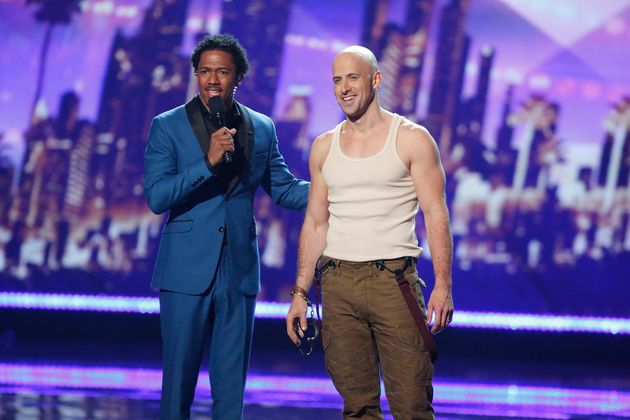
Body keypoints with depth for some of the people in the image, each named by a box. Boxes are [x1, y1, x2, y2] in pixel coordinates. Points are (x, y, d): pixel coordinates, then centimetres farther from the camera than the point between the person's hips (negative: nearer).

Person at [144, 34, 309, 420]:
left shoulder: (261, 128, 9)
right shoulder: (168, 127, -2)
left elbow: (284, 189, 14)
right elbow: (156, 197, -11)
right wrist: (208, 162, -22)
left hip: (239, 271, 3)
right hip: (187, 271, -3)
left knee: (232, 383, 7)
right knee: (179, 377, 0)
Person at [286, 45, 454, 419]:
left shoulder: (412, 139, 1)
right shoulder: (324, 147, 13)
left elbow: (436, 215, -4)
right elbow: (315, 224, 16)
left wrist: (443, 283, -15)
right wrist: (300, 293, 10)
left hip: (393, 280, -4)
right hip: (338, 284, 4)